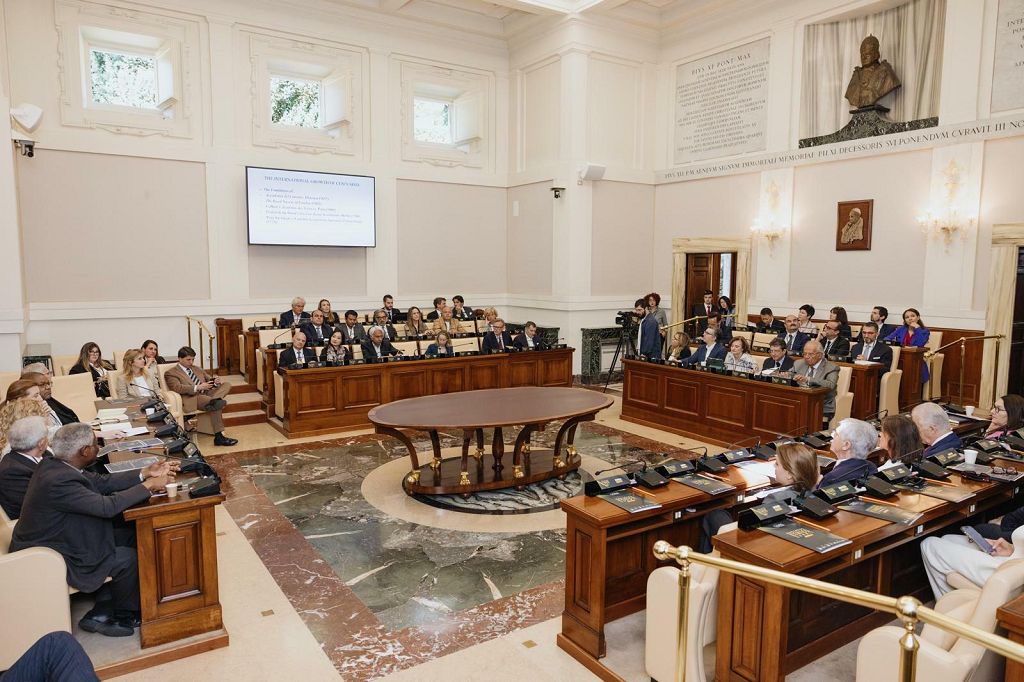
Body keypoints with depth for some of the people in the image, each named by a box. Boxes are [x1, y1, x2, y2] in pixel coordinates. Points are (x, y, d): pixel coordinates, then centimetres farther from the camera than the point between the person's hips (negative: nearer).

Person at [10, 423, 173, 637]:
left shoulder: (52, 464, -3)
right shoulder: (59, 481, -33)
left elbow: (102, 482, 3)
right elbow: (107, 506, -33)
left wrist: (144, 474, -3)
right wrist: (148, 486, -22)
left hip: (48, 543, 10)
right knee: (129, 559, -5)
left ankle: (103, 613, 17)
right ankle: (122, 617, 21)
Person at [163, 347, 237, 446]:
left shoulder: (197, 369, 28)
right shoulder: (170, 373, 5)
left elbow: (209, 378, 28)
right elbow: (177, 388, -12)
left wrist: (215, 381, 1)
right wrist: (197, 387, -22)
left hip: (206, 394, 7)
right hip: (193, 398, -7)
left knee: (226, 385, -19)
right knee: (216, 407, -35)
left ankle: (213, 401, -42)